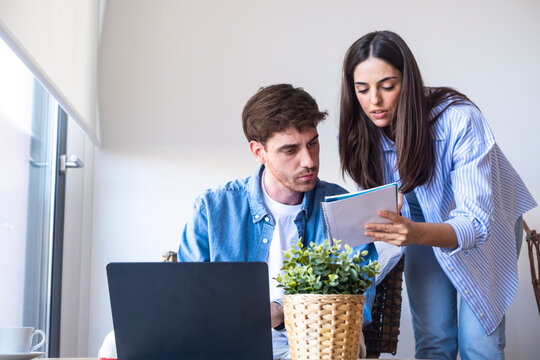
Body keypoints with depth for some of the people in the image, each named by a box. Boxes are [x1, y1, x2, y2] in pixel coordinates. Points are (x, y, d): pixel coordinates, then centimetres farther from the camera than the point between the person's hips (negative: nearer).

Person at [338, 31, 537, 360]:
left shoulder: (460, 120, -34)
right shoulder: (359, 136, -19)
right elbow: (379, 207, -4)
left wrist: (416, 233, -57)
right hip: (426, 227, 3)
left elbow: (476, 222, -38)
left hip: (488, 226, -3)